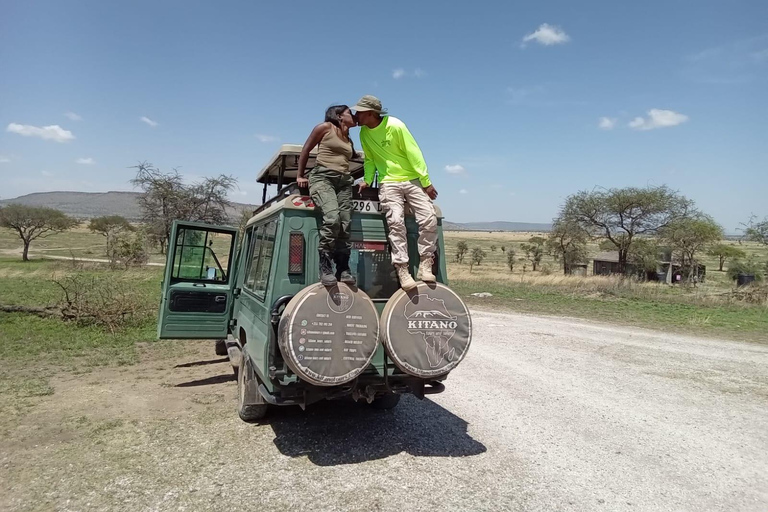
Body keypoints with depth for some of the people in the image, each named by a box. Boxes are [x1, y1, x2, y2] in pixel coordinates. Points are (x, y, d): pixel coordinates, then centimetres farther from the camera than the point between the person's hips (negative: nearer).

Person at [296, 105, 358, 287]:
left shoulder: (349, 140, 25)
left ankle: (343, 269, -7)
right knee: (332, 217, -29)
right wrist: (300, 175, 9)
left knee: (345, 224, -10)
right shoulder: (325, 127, 8)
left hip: (344, 181, 6)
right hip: (322, 177, -6)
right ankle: (325, 267, -25)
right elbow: (306, 149, 10)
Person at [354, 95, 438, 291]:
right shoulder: (364, 133, 4)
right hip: (388, 183, 2)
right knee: (396, 221, -19)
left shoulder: (395, 126, -11)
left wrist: (426, 181, -11)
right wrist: (367, 180, -3)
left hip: (412, 179, -2)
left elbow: (414, 153, -10)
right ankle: (402, 269, -19)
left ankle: (425, 264, -5)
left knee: (429, 218, -15)